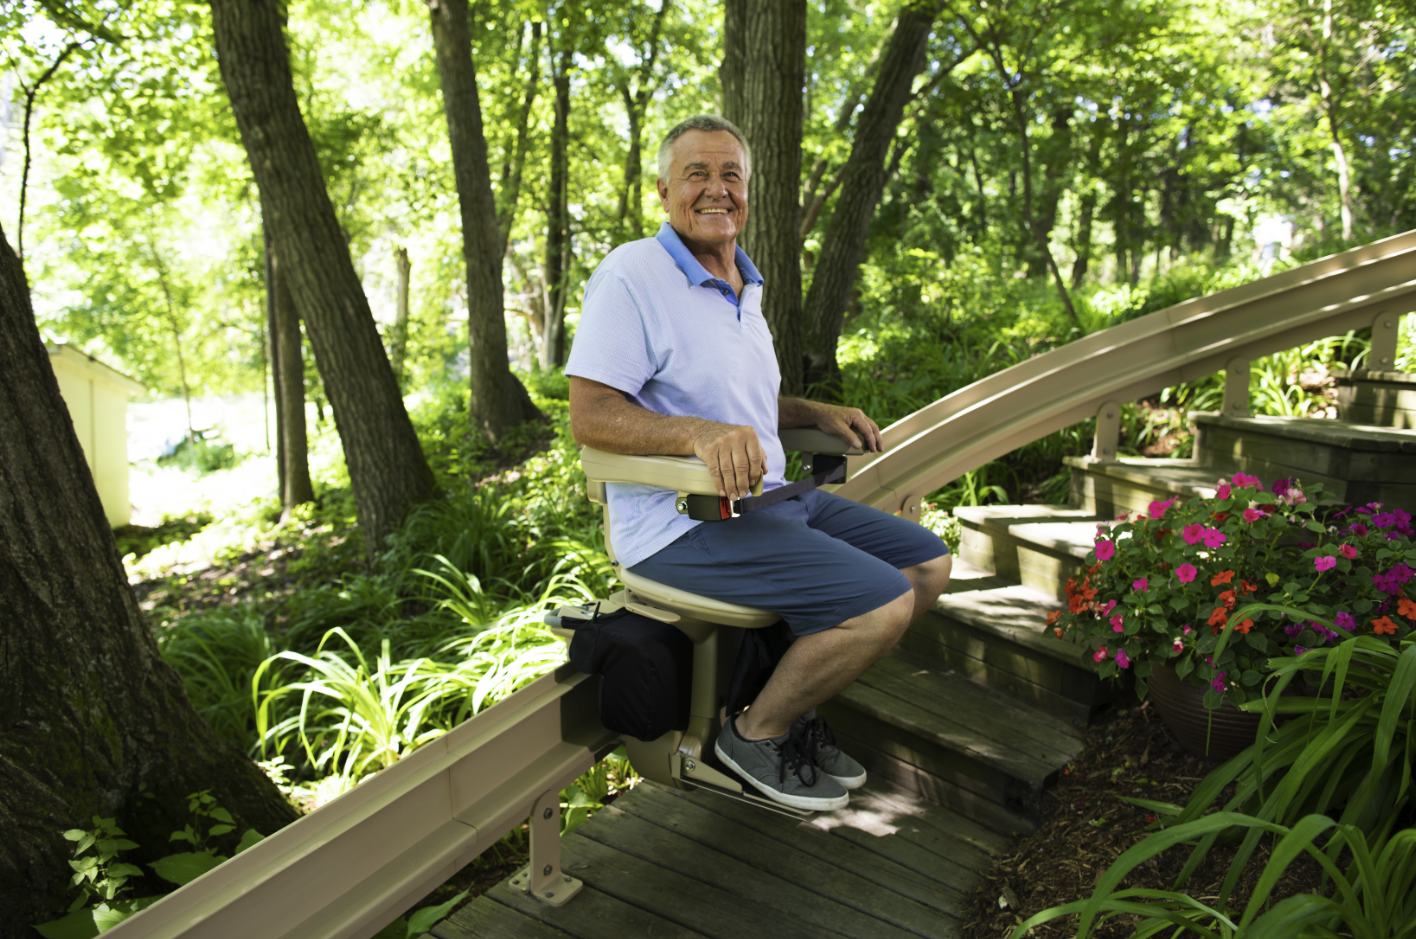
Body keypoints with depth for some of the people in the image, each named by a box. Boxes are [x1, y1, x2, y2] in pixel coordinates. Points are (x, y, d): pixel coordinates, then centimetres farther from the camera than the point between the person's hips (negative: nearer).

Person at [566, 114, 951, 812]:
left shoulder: (746, 287, 18)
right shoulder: (631, 275, -11)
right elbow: (588, 416, -19)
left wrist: (816, 412, 14)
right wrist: (700, 432, -34)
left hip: (764, 499, 10)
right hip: (682, 521, -9)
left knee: (928, 564, 9)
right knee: (882, 604, -21)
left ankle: (795, 706, 14)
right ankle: (755, 734, 2)